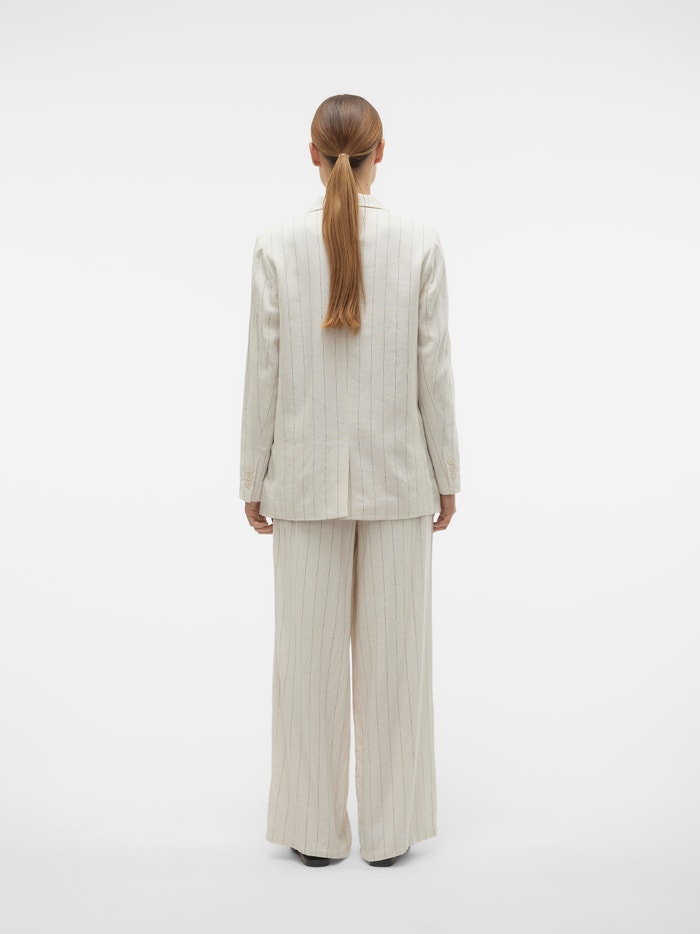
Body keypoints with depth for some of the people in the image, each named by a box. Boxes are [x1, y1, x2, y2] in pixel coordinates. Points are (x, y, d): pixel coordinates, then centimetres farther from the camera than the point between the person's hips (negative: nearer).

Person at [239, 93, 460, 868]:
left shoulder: (277, 246, -5)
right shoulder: (420, 243, -5)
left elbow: (263, 371, -4)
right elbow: (434, 369, -4)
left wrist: (253, 477, 5)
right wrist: (446, 475, 6)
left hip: (307, 473, 0)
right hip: (397, 471, 0)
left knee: (311, 649, 9)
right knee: (392, 649, 10)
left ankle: (316, 829, 21)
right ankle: (388, 829, 21)